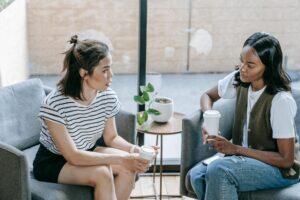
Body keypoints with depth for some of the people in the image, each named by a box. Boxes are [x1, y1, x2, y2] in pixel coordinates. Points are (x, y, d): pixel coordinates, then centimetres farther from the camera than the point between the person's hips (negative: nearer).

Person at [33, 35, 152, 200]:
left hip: (87, 152, 6)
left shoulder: (108, 97, -13)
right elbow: (73, 156, -30)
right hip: (53, 162, -6)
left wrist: (132, 149, -21)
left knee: (129, 166, -19)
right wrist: (120, 159, -34)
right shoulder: (54, 105, -30)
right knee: (102, 173, -29)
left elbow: (111, 138, 1)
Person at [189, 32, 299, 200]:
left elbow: (286, 160, -19)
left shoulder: (281, 101, -24)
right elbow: (208, 96, 13)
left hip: (279, 169, -6)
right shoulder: (239, 79, -5)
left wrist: (235, 149, -22)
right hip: (244, 157, 6)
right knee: (197, 175, -24)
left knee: (218, 170, -33)